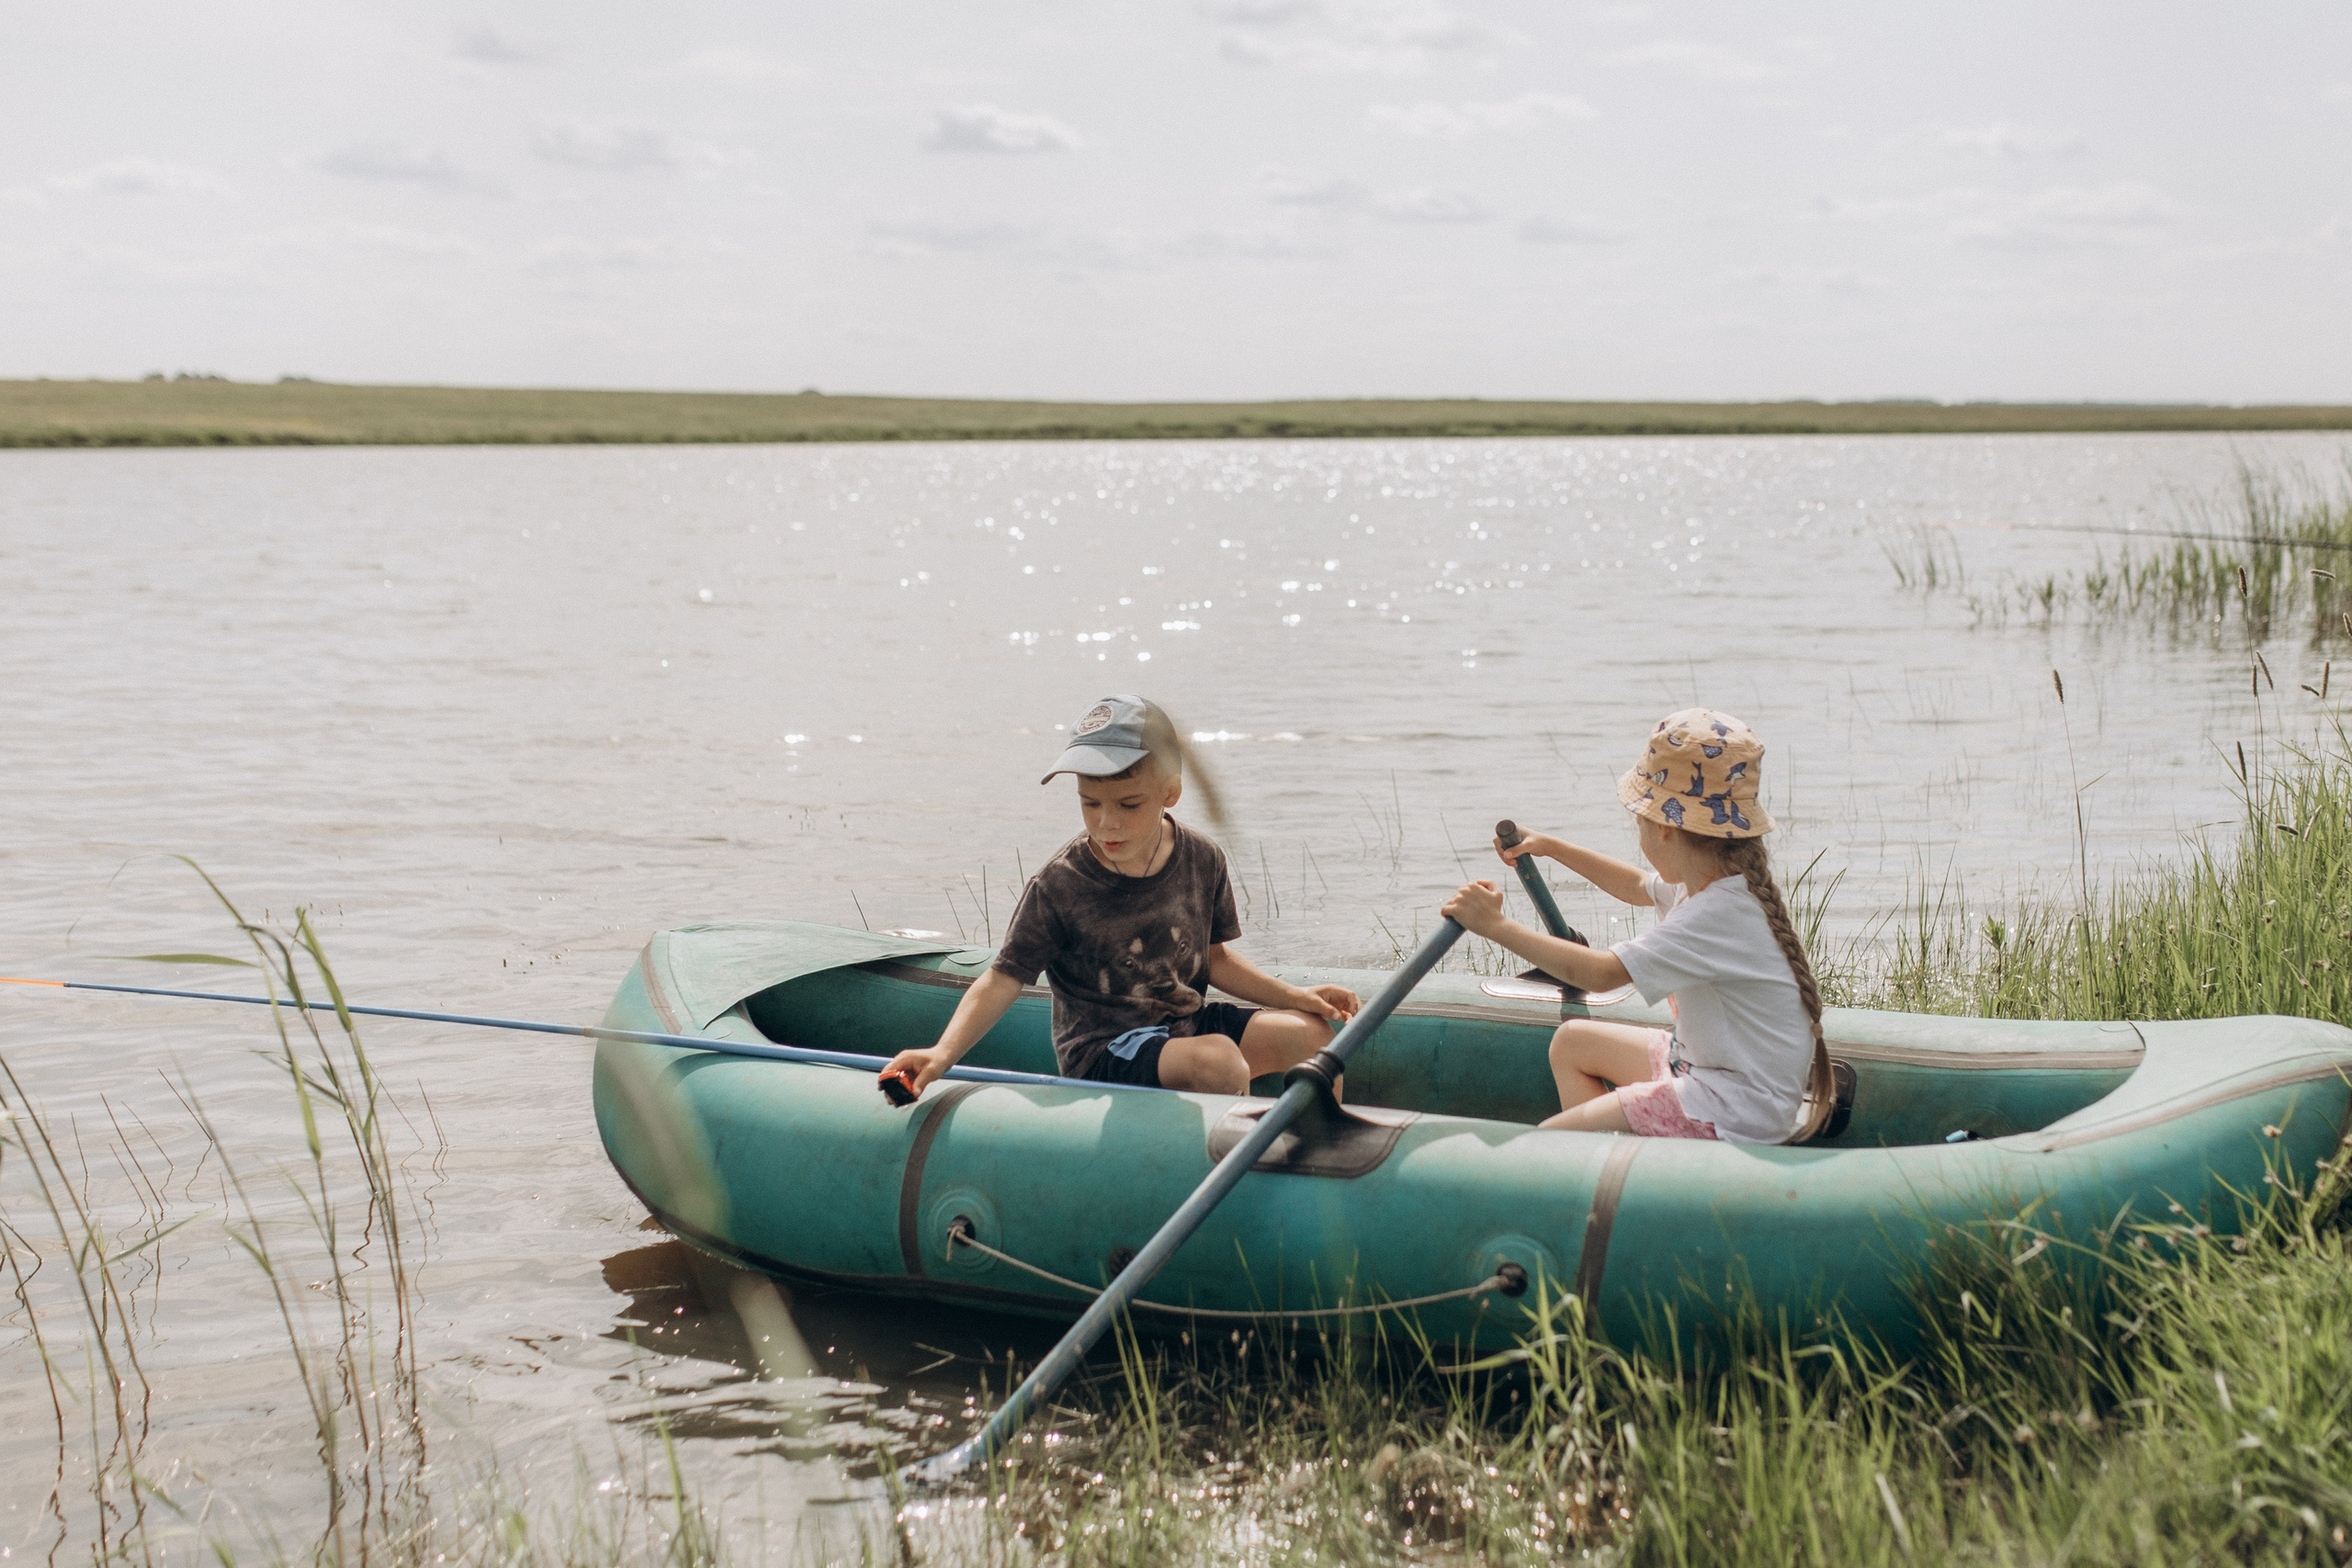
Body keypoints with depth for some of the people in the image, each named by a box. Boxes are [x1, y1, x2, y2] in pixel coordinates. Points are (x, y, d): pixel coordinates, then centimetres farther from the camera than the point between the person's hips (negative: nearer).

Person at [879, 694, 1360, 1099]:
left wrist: (1293, 996, 4)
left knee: (1315, 1033, -11)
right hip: (1102, 1051, -6)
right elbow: (1001, 980, -16)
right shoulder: (1058, 886, -15)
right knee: (1218, 1059, -33)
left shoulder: (1202, 862, 0)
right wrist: (943, 1052, -30)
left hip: (1188, 1022, 6)